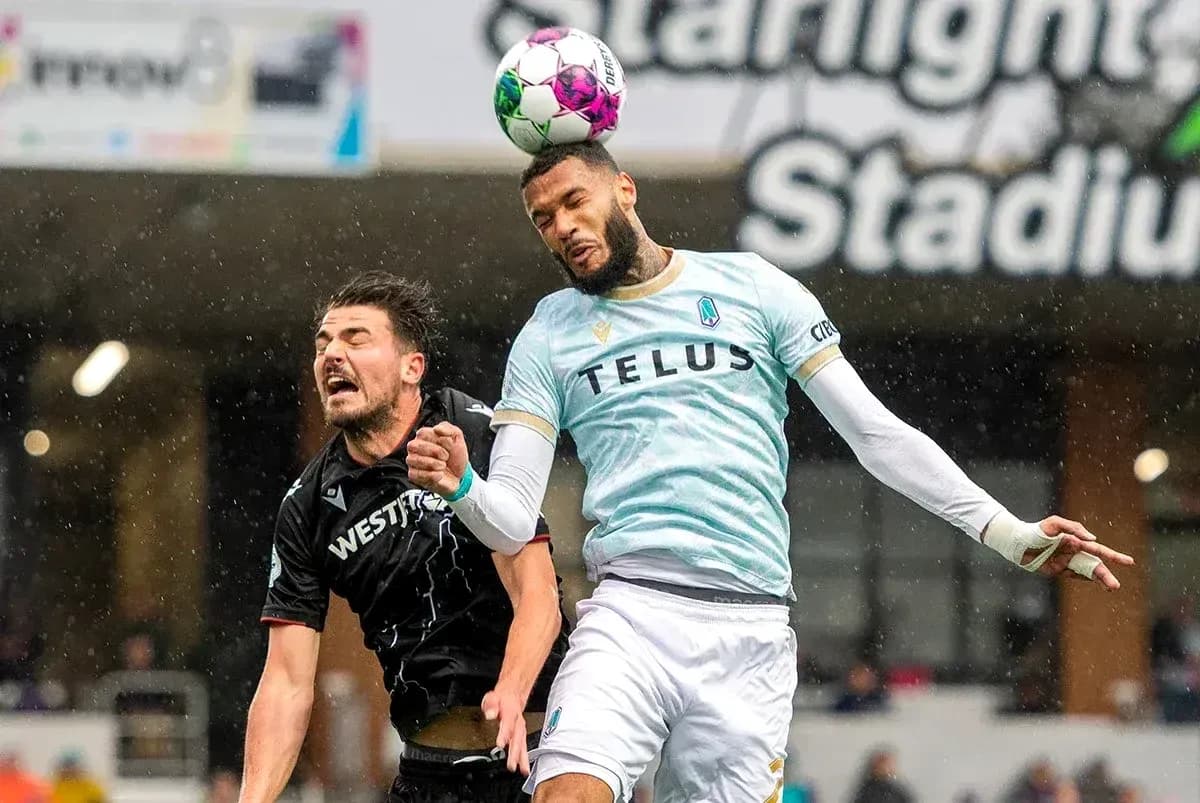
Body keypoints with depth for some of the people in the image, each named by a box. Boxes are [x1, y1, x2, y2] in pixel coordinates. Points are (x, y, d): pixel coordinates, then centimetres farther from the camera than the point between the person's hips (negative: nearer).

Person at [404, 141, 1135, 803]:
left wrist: (1006, 532, 2)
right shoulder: (549, 335, 14)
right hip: (629, 612, 0)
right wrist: (462, 488, -16)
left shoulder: (751, 287, 12)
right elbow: (513, 523, 7)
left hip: (751, 632, 0)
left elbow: (875, 431, 10)